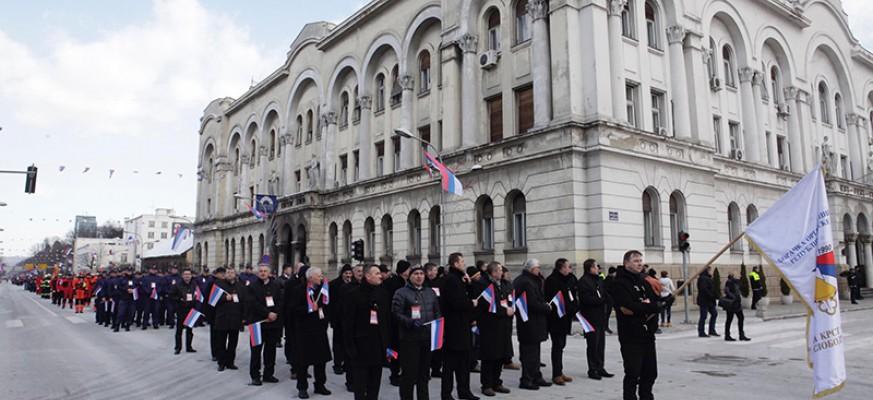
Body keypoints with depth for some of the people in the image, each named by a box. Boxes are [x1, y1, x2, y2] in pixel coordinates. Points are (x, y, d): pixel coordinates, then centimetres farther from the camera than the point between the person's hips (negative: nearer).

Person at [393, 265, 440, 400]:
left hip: (427, 338, 6)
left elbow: (437, 313, 20)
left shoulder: (431, 292, 16)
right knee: (409, 373, -2)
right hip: (409, 338, -5)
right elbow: (396, 314, -11)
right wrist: (411, 322, -24)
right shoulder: (401, 292, -4)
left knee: (424, 372, 13)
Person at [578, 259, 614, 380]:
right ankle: (592, 370, 8)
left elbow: (606, 294, 14)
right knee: (593, 344, -1)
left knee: (601, 343, 10)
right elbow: (587, 299, -16)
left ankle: (600, 368, 19)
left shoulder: (599, 280, 14)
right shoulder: (583, 281, -9)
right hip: (591, 317, -7)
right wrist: (602, 300, -11)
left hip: (601, 316, 7)